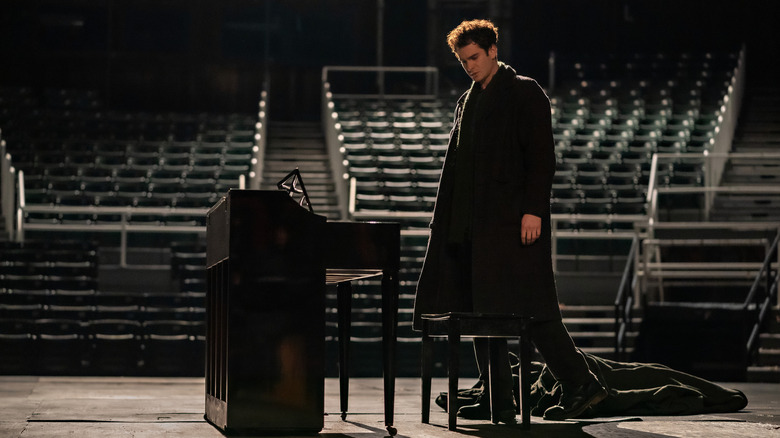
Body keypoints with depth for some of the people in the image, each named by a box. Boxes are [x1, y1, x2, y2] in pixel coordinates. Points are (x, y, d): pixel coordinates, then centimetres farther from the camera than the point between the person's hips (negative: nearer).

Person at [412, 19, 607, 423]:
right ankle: (497, 400, 9)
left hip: (512, 218, -8)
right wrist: (447, 220, 13)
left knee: (530, 309, -11)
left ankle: (580, 384, -3)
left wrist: (533, 211, -18)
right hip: (473, 223, 8)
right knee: (482, 309, 5)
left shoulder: (525, 93, -2)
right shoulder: (467, 102, 20)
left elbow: (542, 157, -9)